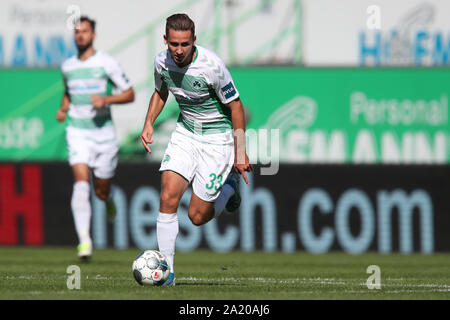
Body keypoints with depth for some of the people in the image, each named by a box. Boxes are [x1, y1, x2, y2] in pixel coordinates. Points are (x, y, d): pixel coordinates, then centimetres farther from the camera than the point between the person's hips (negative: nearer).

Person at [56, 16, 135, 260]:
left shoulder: (107, 63, -5)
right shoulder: (67, 66, 8)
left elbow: (129, 94, -2)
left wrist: (106, 99, -18)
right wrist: (63, 108, 8)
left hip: (103, 131, -1)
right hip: (77, 132, 1)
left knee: (102, 191, 8)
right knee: (81, 183, -19)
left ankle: (109, 200, 48)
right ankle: (84, 240, -24)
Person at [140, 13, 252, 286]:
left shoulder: (211, 66, -25)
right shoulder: (162, 61, -8)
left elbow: (235, 105, -14)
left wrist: (240, 153, -13)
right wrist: (149, 123, 1)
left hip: (218, 138, -4)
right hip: (185, 133, 5)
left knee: (198, 216, -3)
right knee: (168, 198, -14)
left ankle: (230, 184, 28)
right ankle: (166, 271, -6)